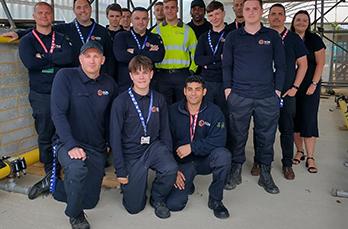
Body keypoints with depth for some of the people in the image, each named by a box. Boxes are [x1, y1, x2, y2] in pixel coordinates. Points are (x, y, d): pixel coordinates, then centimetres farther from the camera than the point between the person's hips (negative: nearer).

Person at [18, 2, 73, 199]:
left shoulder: (61, 38, 10)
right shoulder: (27, 40, 7)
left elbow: (69, 57, -11)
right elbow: (30, 63, -13)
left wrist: (44, 57, -10)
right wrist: (56, 60, -6)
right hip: (41, 96, 0)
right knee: (45, 136, 6)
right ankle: (50, 175, 20)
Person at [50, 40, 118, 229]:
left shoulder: (109, 84, 1)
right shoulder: (65, 76, -11)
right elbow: (58, 113, -18)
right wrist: (71, 145, -27)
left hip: (97, 148, 5)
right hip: (68, 143, -4)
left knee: (90, 201, 9)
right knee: (77, 168, -38)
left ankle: (53, 186, 36)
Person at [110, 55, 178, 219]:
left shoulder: (158, 99, 0)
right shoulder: (121, 101, -12)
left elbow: (165, 131, 7)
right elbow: (115, 138, -10)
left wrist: (168, 157, 0)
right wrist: (120, 171, -11)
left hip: (154, 147, 3)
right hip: (131, 153, -2)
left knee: (171, 169, -30)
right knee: (134, 207, -1)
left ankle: (158, 199, 3)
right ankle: (130, 183, 33)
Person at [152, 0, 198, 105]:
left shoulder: (187, 30, 9)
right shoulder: (156, 31, 8)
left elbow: (195, 52, 11)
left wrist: (192, 71, 2)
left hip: (182, 75, 0)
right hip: (162, 75, 0)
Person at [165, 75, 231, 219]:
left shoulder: (214, 111, -7)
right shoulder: (173, 111, -4)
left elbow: (219, 140, -18)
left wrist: (192, 147, -24)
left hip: (205, 159, 0)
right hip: (182, 163, 0)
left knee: (223, 154, -34)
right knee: (173, 204, -17)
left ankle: (215, 200, -10)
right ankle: (186, 183, 20)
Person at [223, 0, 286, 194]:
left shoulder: (272, 36, 8)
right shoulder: (233, 36, 8)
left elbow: (280, 65, 8)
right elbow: (226, 65, 9)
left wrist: (278, 90, 1)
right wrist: (228, 88, 1)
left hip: (267, 97, 1)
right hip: (239, 96, 0)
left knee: (266, 136, 7)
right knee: (238, 135, 6)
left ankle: (265, 173, 21)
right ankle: (236, 170, 20)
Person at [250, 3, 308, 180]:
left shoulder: (294, 38, 6)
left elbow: (303, 64, 7)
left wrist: (295, 87, -2)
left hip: (286, 93, 1)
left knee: (287, 129, 6)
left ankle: (287, 164, 20)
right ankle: (259, 161, 20)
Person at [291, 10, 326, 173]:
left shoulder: (314, 40, -1)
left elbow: (320, 63, -3)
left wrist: (314, 84, -10)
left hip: (309, 85, -2)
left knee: (309, 119, -3)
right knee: (295, 118, 6)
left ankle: (310, 158, 5)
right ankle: (299, 152, 21)